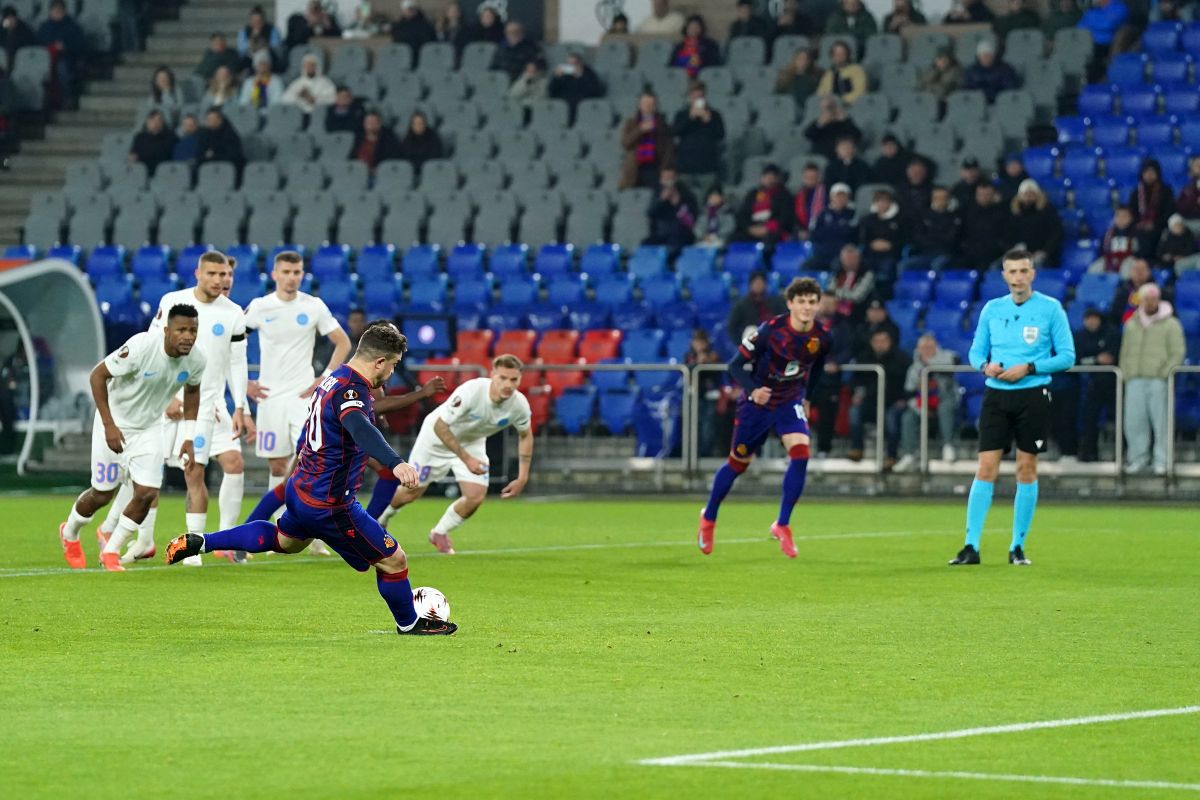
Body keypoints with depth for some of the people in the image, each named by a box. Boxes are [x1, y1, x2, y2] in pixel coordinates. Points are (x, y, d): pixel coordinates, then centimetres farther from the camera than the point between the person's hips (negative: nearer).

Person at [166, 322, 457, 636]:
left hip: (301, 489, 10)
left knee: (285, 540, 38)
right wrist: (395, 463, -64)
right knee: (393, 561, 3)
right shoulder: (352, 390, -26)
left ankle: (199, 542, 34)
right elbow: (361, 430, -49)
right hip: (330, 505, -10)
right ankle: (409, 624, 25)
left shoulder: (335, 378, 4)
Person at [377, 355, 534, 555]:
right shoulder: (470, 392, -39)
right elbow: (440, 426, -33)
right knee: (411, 492, 8)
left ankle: (440, 533, 17)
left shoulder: (519, 405, -24)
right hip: (437, 438, -4)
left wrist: (522, 479, -6)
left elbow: (525, 436, -3)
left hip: (472, 443, 4)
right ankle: (380, 519, 41)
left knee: (476, 497, -12)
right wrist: (466, 459, -38)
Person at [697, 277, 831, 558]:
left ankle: (782, 525, -9)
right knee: (739, 463, 10)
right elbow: (736, 365, -19)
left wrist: (806, 398, 17)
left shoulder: (821, 337, -12)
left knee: (800, 453, -22)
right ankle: (708, 519, 35)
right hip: (758, 401, -2)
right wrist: (753, 390, -36)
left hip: (790, 401, 3)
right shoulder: (770, 330, -24)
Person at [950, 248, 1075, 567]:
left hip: (1033, 395, -2)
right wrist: (986, 366, -8)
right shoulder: (991, 309, 8)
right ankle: (971, 546, -5)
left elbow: (1067, 356, -4)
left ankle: (1017, 547, 11)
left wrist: (1028, 368, -15)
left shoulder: (1051, 309, -2)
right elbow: (975, 352, 15)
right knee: (985, 470, -5)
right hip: (996, 395, 2)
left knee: (1027, 470, 2)